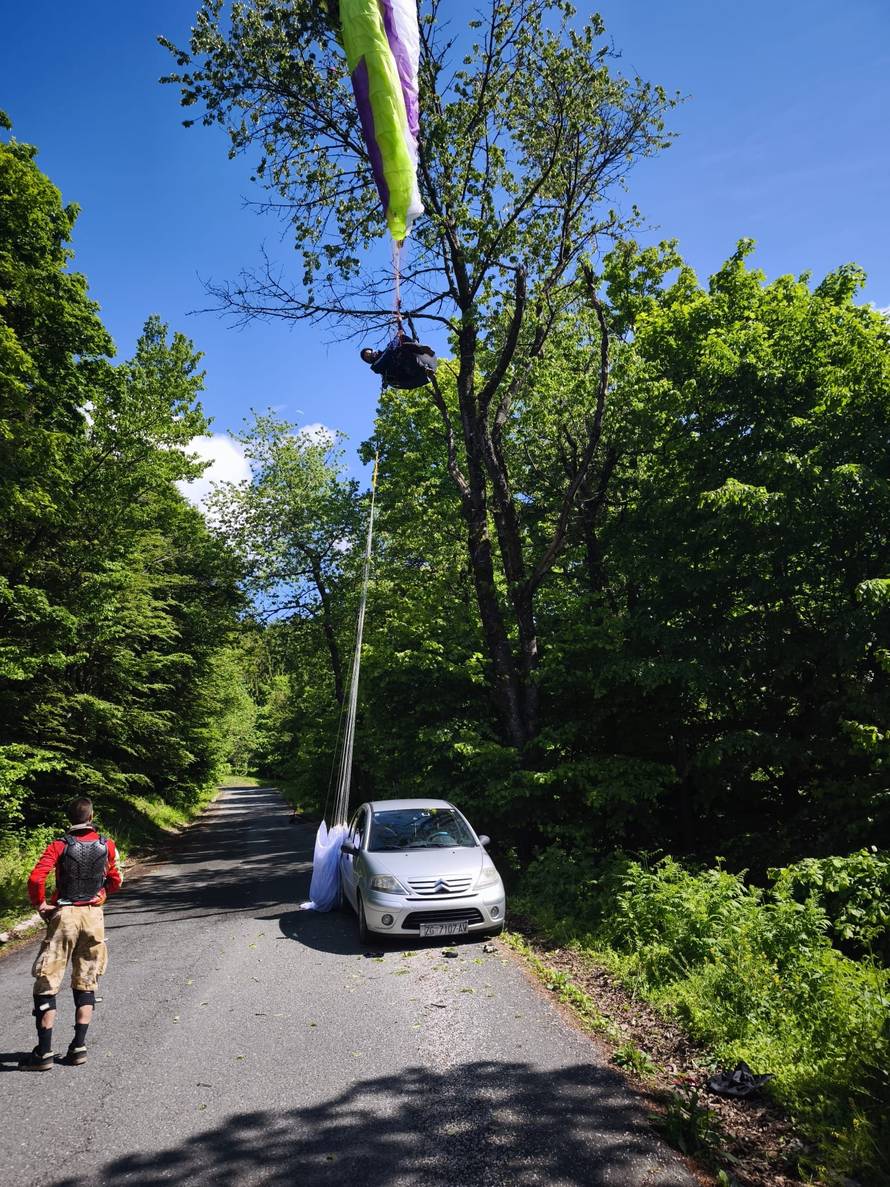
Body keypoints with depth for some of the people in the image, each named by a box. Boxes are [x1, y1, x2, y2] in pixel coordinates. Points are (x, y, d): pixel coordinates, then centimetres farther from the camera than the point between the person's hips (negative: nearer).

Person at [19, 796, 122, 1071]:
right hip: (94, 915, 3)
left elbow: (36, 878, -20)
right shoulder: (106, 845, -1)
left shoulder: (59, 846, -9)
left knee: (46, 984, 7)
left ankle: (44, 1053, 9)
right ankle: (79, 1047, 16)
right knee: (86, 984, 14)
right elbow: (116, 881, 7)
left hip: (64, 915, -3)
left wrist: (40, 904, -4)